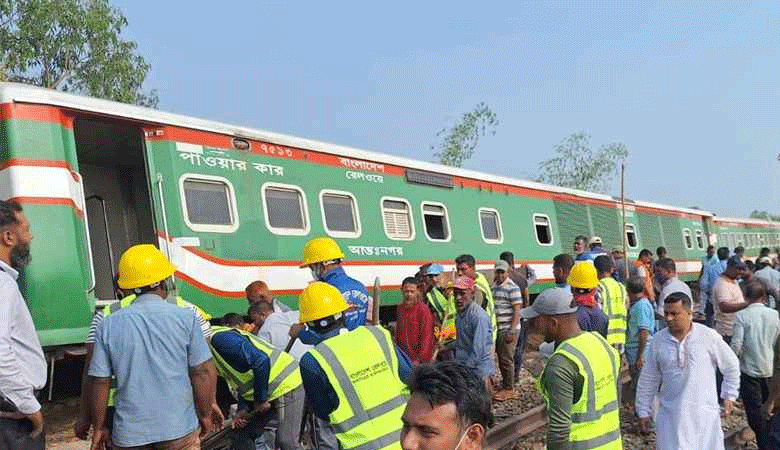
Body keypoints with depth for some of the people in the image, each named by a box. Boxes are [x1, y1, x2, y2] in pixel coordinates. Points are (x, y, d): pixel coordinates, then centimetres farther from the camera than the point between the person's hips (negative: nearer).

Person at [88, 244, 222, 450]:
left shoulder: (108, 325, -2)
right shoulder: (185, 318, -7)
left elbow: (100, 382, 0)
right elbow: (202, 372, -6)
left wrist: (99, 428, 12)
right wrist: (205, 414, 8)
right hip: (179, 430, -2)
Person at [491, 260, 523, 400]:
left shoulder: (512, 288, -13)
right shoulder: (494, 285, 13)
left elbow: (517, 311, -16)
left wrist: (512, 331, -20)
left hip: (508, 329, -8)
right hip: (497, 328, 8)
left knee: (506, 359, -4)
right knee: (500, 358, 14)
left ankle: (509, 390, 6)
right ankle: (506, 385, 26)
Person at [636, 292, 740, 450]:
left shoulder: (708, 336, -6)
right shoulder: (658, 340, -1)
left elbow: (731, 366, 10)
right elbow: (648, 379, 8)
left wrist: (729, 396, 11)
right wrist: (643, 411, 10)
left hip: (705, 414, -1)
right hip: (670, 416, 1)